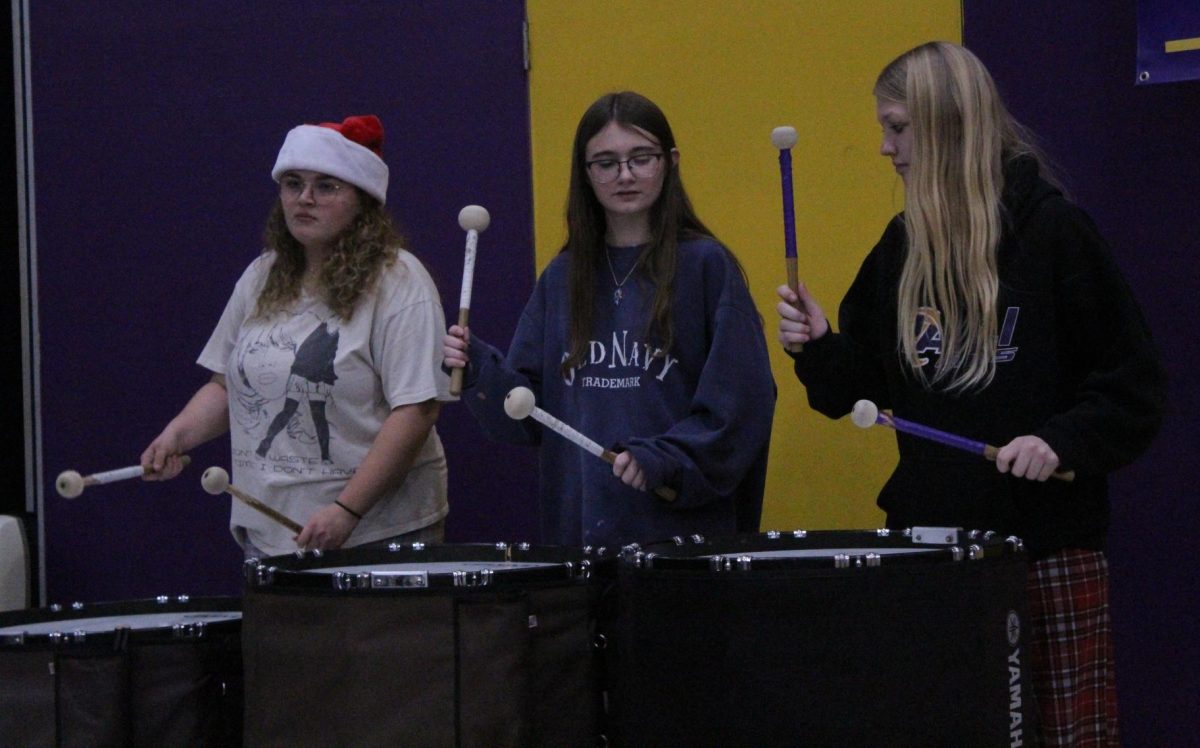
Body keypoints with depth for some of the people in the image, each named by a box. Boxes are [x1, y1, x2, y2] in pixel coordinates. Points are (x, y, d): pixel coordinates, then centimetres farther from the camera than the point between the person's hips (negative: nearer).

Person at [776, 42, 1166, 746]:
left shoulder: (1055, 232, -7)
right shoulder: (903, 247, 9)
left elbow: (1137, 385, -6)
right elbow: (863, 388, 15)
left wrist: (1062, 439, -20)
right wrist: (818, 348, -3)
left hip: (1050, 541, -4)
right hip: (930, 535, 4)